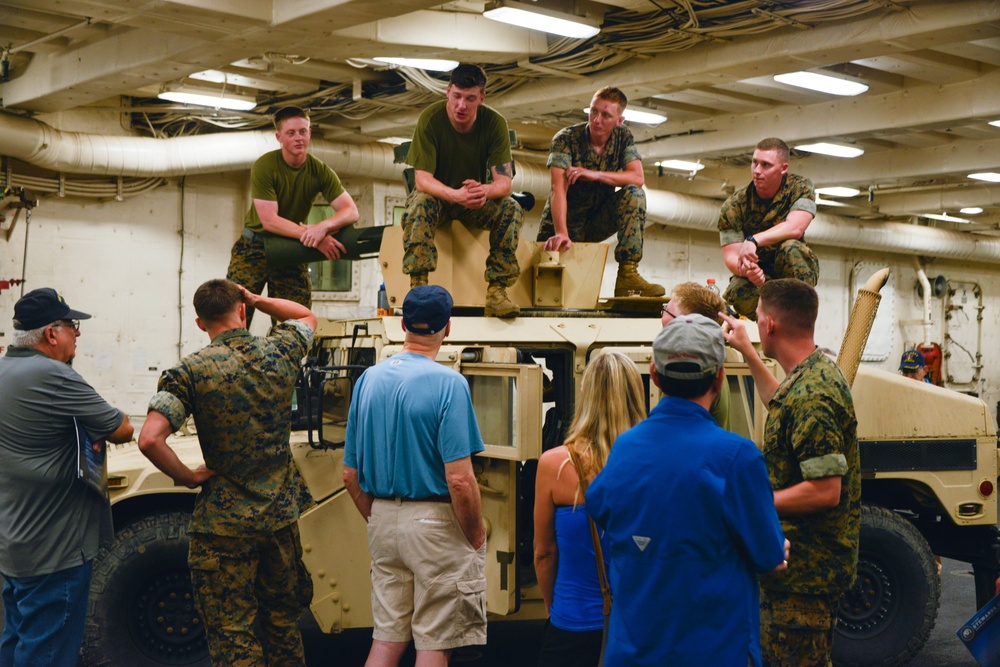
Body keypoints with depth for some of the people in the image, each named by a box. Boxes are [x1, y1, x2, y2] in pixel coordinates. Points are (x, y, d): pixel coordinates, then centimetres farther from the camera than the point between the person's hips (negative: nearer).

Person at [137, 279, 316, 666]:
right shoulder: (279, 352, -2)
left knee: (233, 634, 4)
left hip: (224, 523, -4)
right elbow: (306, 317, 21)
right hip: (282, 515, 4)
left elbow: (149, 440, -24)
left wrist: (187, 477, -8)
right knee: (282, 620, 20)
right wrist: (254, 299, 18)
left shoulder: (189, 372, -13)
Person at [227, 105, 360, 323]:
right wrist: (314, 238, -32)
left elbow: (351, 211, -13)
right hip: (255, 247, -3)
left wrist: (323, 226, -35)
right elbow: (269, 221, -23)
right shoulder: (264, 166, -17)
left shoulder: (320, 171, -7)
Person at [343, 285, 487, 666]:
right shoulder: (448, 383, -15)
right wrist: (476, 536, -6)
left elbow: (351, 476, 7)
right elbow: (460, 480, -20)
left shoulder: (368, 380, 3)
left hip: (383, 522, 6)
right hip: (435, 523, -6)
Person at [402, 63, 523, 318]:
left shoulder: (495, 123, -14)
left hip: (476, 200, 2)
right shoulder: (430, 119, -20)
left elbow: (504, 182, -18)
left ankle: (496, 292, -25)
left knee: (512, 209, -26)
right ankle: (418, 287, -35)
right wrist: (456, 195, -45)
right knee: (420, 203, -35)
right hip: (437, 195, -2)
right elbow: (422, 179, -24)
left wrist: (485, 191, -44)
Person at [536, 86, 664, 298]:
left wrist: (595, 175, -27)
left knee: (634, 194, -24)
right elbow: (558, 189, -29)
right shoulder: (566, 139, -16)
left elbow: (638, 177, -15)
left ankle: (627, 274, -26)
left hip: (598, 221, 3)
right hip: (567, 221, -3)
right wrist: (561, 233, -44)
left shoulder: (623, 137, -2)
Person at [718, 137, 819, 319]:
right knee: (738, 295, -34)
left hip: (793, 271, 0)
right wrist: (747, 270, -41)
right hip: (759, 273, 0)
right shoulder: (733, 206, -11)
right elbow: (731, 257, -17)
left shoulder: (800, 187, -11)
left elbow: (795, 229, -27)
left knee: (790, 248, -34)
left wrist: (754, 241, -40)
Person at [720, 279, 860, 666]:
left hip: (804, 572, -11)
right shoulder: (819, 372, 8)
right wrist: (746, 352, 32)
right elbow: (781, 405, 32)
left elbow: (825, 492, -28)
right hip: (813, 564, 11)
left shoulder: (810, 395, -25)